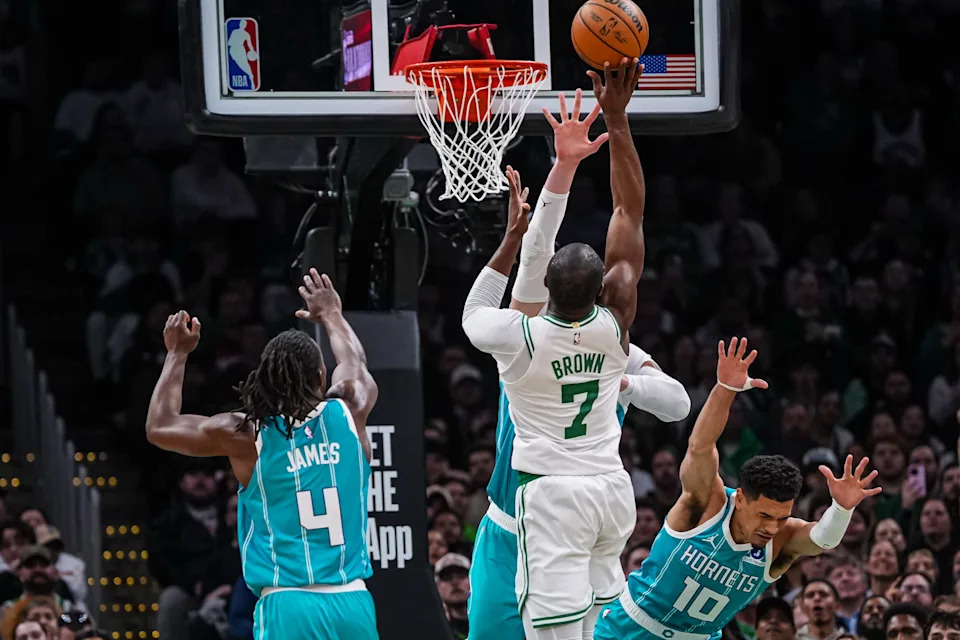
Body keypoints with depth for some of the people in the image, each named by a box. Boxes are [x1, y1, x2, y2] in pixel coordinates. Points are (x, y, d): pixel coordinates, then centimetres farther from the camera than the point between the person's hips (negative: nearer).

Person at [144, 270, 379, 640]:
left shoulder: (246, 435, -1)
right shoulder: (347, 414, 6)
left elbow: (159, 428, 14)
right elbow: (356, 365, 31)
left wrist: (178, 354, 25)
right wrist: (331, 317, 50)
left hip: (289, 607, -3)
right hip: (352, 605, 3)